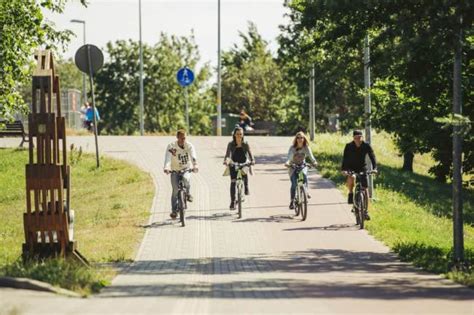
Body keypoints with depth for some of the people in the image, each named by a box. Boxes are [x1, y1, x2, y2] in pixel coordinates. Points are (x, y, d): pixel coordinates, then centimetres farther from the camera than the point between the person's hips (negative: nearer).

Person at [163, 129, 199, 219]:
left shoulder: (189, 146, -10)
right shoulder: (171, 146, -14)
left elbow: (193, 157, -25)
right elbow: (168, 158, -28)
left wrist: (195, 166, -45)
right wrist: (166, 168, -47)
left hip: (186, 169, 0)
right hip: (175, 170, 0)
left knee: (186, 179, -32)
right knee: (175, 190, -10)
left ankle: (188, 194, -2)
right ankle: (174, 210, -1)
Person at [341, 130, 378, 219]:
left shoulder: (366, 146, -12)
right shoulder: (349, 146, -15)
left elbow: (372, 157, -16)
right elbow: (345, 158, -22)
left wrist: (374, 168, -33)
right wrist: (343, 170, -38)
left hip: (362, 168, 2)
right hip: (351, 168, -2)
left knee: (365, 189, -4)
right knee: (350, 179, -36)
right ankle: (351, 193, -7)